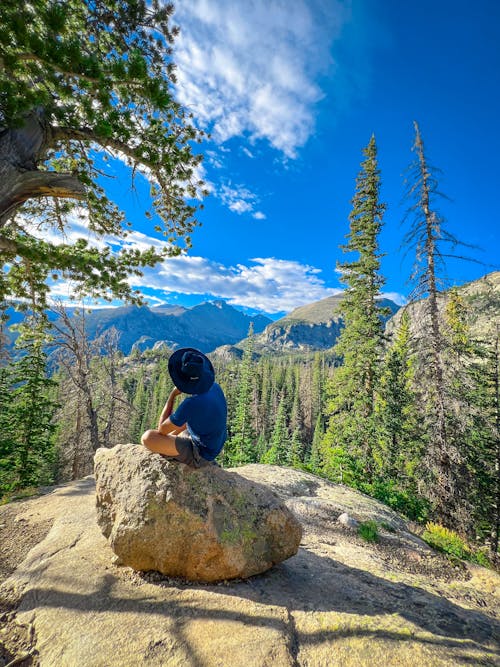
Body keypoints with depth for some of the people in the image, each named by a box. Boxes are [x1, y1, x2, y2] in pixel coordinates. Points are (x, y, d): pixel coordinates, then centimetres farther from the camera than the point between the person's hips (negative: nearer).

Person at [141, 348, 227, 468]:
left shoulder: (190, 404, -34)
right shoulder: (214, 387, -10)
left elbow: (162, 429, -17)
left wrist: (172, 395, -16)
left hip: (200, 456, -8)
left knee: (147, 437, -16)